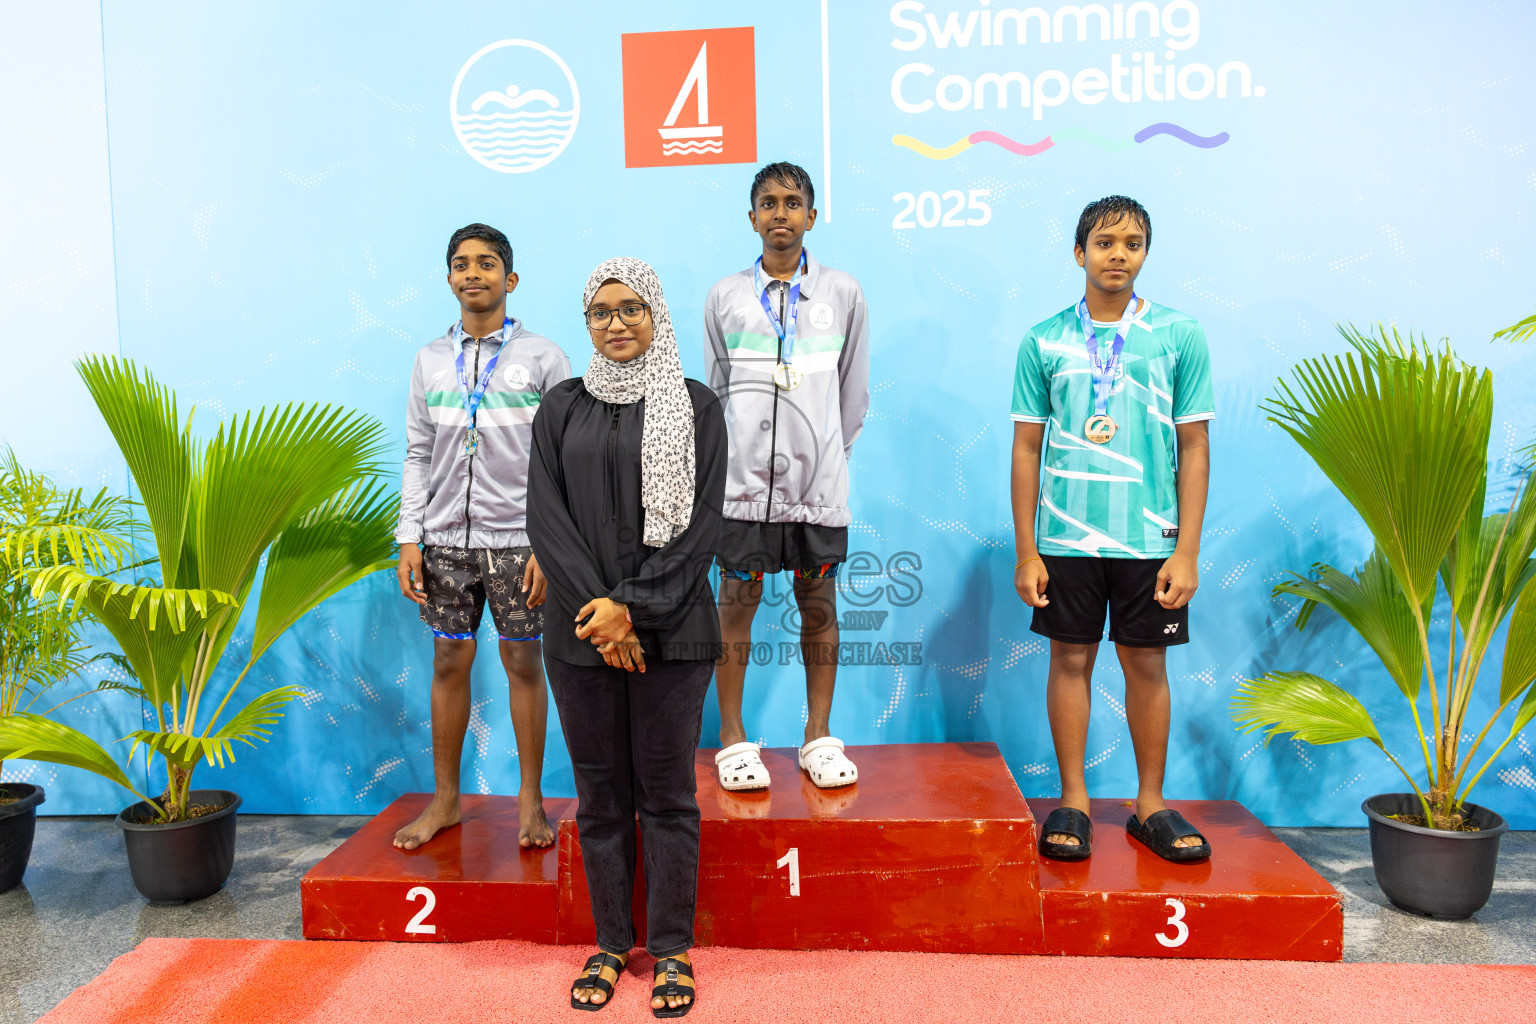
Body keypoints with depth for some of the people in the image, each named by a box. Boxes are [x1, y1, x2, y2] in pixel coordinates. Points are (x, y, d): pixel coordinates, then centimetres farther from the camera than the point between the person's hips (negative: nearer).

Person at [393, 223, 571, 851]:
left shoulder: (543, 358, -2)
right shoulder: (431, 361, 10)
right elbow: (418, 456, 11)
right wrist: (409, 539, 3)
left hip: (516, 540, -3)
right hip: (446, 540, 3)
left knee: (523, 664, 4)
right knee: (449, 664, 9)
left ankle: (531, 800, 17)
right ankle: (444, 800, 23)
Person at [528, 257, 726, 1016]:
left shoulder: (696, 407, 3)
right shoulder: (562, 407, 9)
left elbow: (701, 524, -4)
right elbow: (545, 516, 0)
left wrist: (634, 607, -13)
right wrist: (600, 615, -11)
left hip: (672, 632, -2)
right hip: (580, 632, 2)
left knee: (667, 792, 5)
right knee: (599, 792, 10)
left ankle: (671, 948, 20)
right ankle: (610, 943, 25)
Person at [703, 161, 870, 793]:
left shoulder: (843, 293, 6)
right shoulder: (725, 297, 6)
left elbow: (854, 392, 11)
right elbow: (713, 392, 11)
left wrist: (826, 455, 11)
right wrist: (732, 459, 9)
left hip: (818, 481, 1)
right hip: (743, 480, 0)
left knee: (818, 604, 7)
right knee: (736, 603, 3)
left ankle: (819, 736, 19)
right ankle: (733, 737, 16)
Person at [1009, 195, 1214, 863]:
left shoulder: (1179, 337, 2)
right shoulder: (1044, 341, 3)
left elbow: (1194, 449, 2)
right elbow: (1026, 449, 4)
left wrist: (1186, 551, -4)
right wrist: (1025, 551, -1)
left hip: (1150, 538, 0)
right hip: (1065, 535, 0)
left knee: (1147, 664, 8)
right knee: (1071, 659, 7)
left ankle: (1151, 804, 23)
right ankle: (1073, 800, 20)